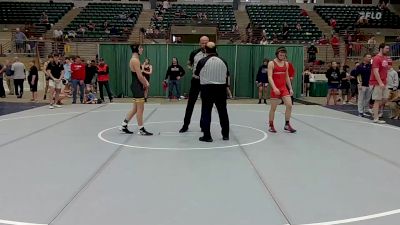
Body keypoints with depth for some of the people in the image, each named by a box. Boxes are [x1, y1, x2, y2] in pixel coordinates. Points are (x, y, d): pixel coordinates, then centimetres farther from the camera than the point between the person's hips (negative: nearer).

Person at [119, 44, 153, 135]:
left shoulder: (135, 59, 16)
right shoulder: (135, 60, -15)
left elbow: (140, 74, 20)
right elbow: (139, 76, -20)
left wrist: (146, 82, 6)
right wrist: (145, 84, -7)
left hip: (137, 86, 10)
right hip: (137, 86, -10)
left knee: (135, 108, 17)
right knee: (140, 109, -2)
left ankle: (123, 126, 23)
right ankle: (141, 130, 7)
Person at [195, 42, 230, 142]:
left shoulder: (202, 61, -8)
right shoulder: (222, 61, 1)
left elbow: (196, 74, 6)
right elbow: (227, 75, 11)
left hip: (207, 88, -3)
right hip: (221, 88, 3)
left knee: (206, 112, 4)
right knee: (223, 111, 13)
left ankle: (207, 136, 3)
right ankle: (225, 134, 23)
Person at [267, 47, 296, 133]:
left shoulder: (286, 64, 11)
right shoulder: (271, 63, -6)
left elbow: (287, 77, 18)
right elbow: (270, 77, -14)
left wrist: (290, 88, 12)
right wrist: (274, 88, -26)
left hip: (284, 88, 5)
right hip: (275, 89, -5)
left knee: (289, 105, -5)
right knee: (273, 108, 2)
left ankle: (287, 125, 7)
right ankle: (271, 126, 16)